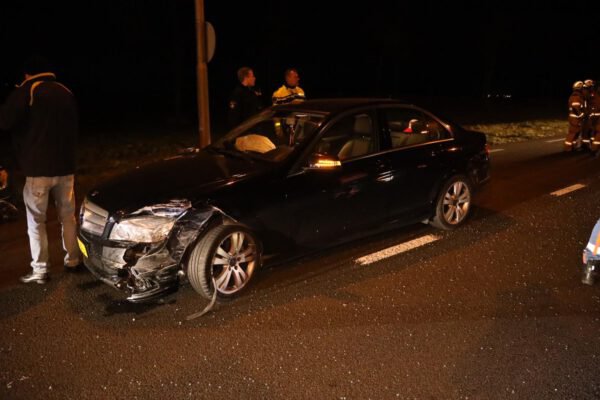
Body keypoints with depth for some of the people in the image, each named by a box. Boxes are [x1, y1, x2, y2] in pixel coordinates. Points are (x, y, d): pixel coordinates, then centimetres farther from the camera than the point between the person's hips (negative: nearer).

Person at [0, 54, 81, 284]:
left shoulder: (26, 91, -6)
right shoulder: (65, 93, 11)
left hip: (37, 168, -5)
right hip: (65, 166, 5)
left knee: (36, 221, 3)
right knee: (68, 216, 15)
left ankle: (40, 270, 4)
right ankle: (73, 261, 22)